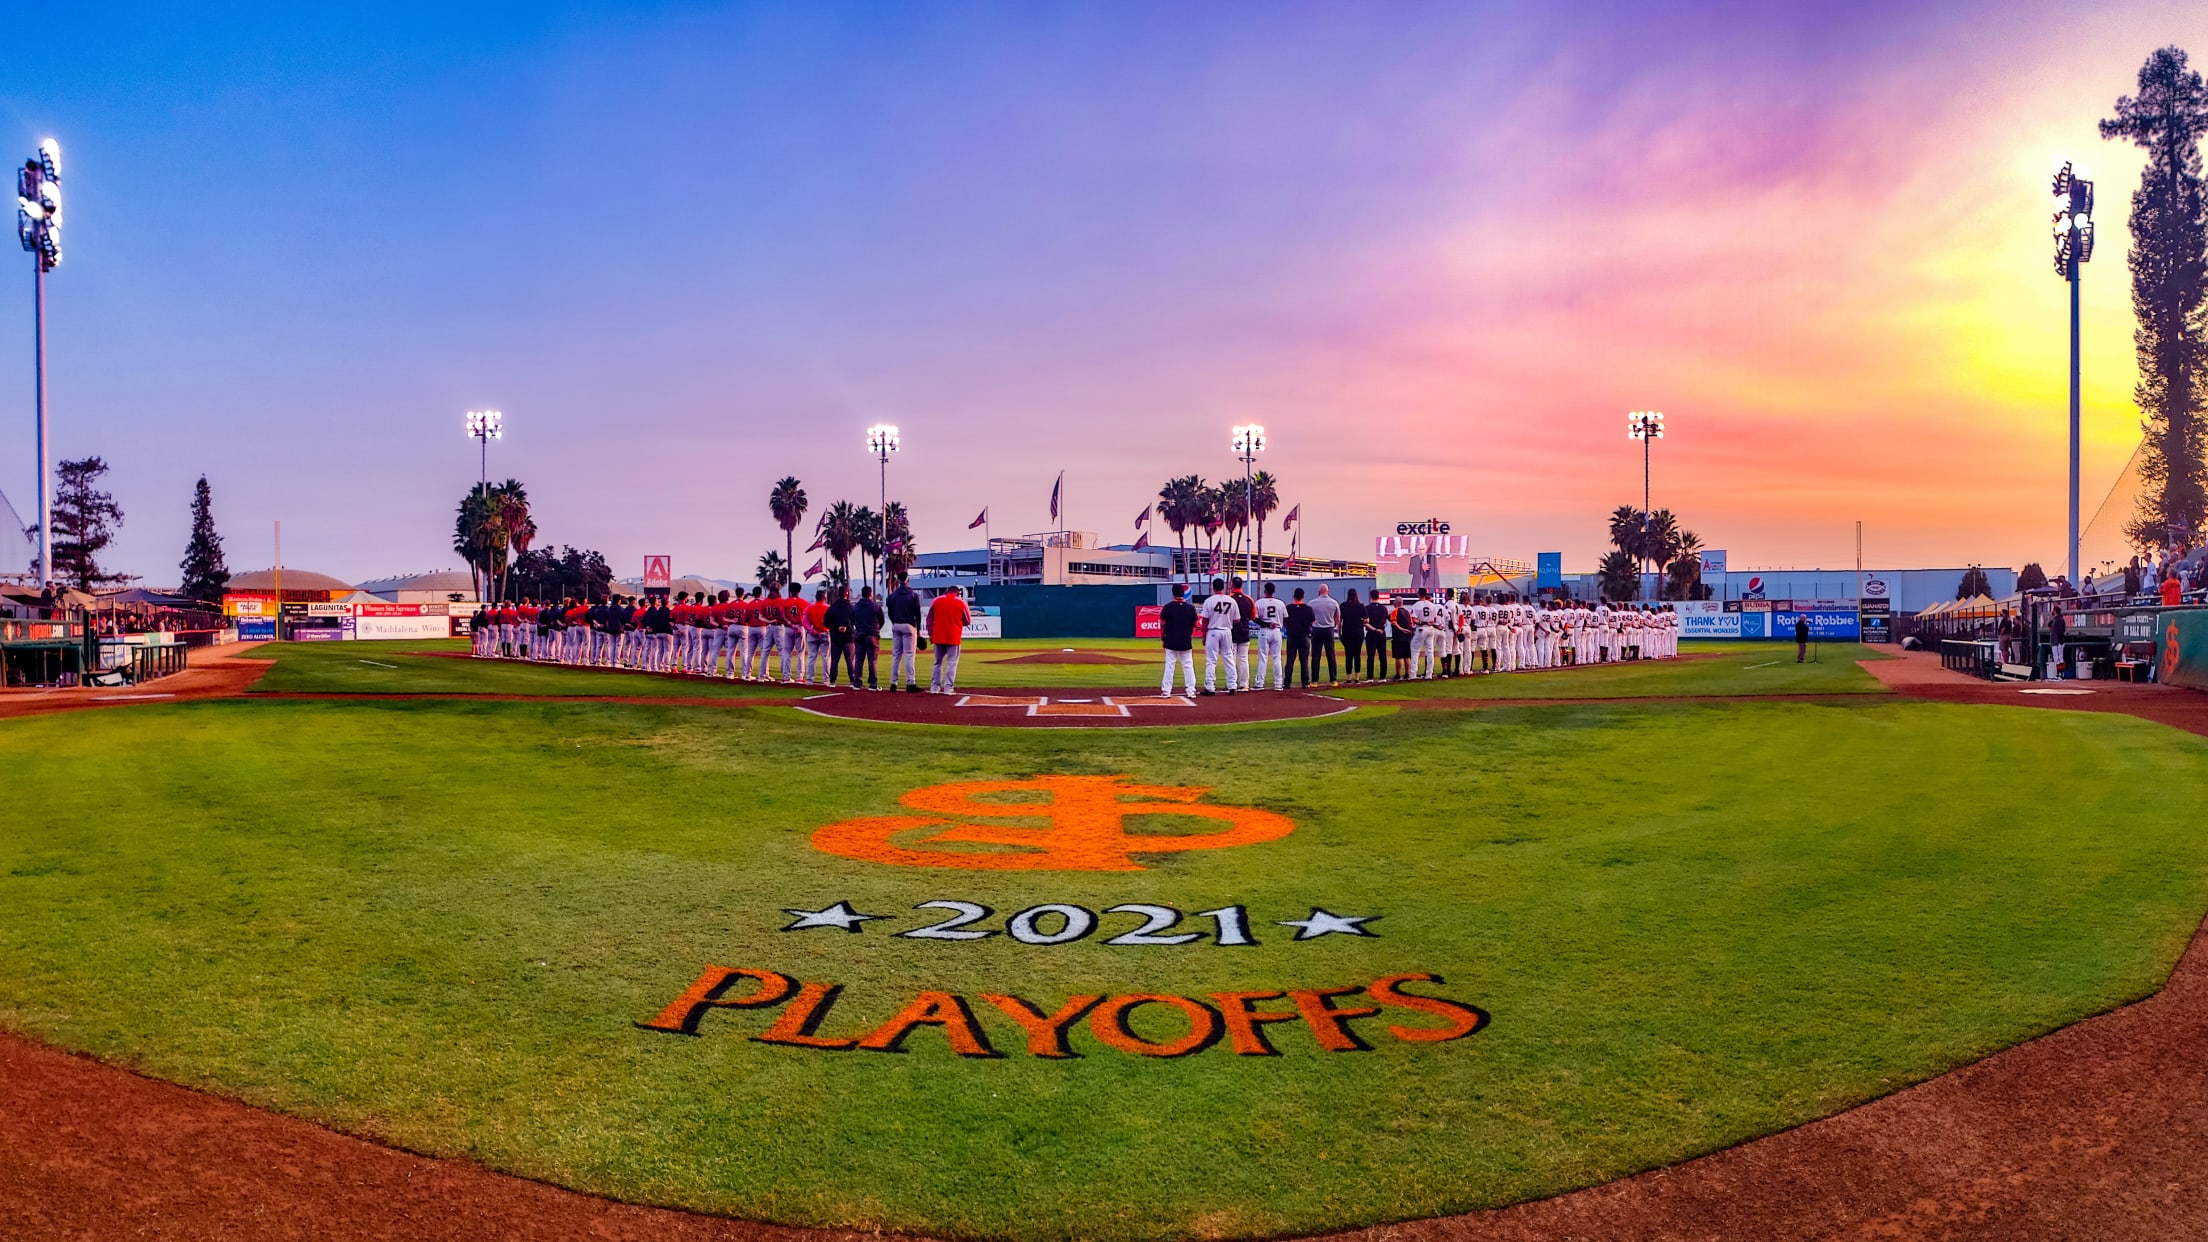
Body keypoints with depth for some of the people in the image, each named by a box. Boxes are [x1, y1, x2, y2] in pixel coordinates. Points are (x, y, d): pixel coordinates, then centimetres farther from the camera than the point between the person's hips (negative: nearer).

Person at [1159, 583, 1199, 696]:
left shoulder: (1168, 607, -8)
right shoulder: (1191, 607, -2)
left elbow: (1162, 624, -5)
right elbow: (1194, 624, 4)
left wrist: (1162, 638, 5)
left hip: (1171, 641, -1)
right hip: (1186, 641, 1)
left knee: (1169, 665, 3)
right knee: (1188, 665, 8)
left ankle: (1166, 691, 2)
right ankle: (1191, 690, 7)